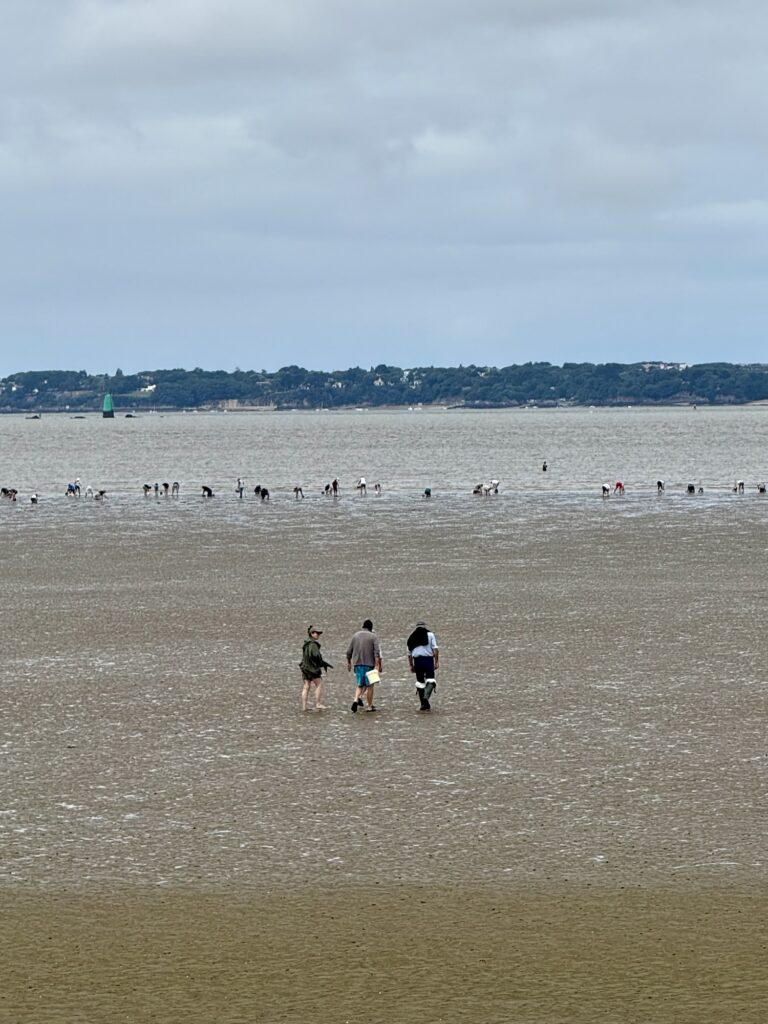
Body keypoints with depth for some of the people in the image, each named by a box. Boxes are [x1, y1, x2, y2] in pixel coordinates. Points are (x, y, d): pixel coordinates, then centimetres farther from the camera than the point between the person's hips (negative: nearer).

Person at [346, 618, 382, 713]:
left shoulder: (355, 635, 8)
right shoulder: (373, 636, -3)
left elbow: (349, 651, 11)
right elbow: (377, 652, -13)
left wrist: (348, 663, 23)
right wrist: (378, 665, -14)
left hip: (357, 664, 3)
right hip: (369, 664, -3)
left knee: (359, 685, 12)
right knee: (369, 685, 7)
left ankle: (357, 699, -14)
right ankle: (370, 706, 9)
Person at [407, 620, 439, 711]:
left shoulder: (412, 637, 11)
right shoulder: (430, 634, 2)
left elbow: (409, 653, 11)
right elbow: (435, 649, -5)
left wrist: (411, 665, 17)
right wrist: (436, 662, -3)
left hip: (417, 660, 3)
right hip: (428, 659, -3)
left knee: (420, 682, 10)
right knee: (430, 680, 4)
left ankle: (424, 704, 10)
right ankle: (426, 696, -23)